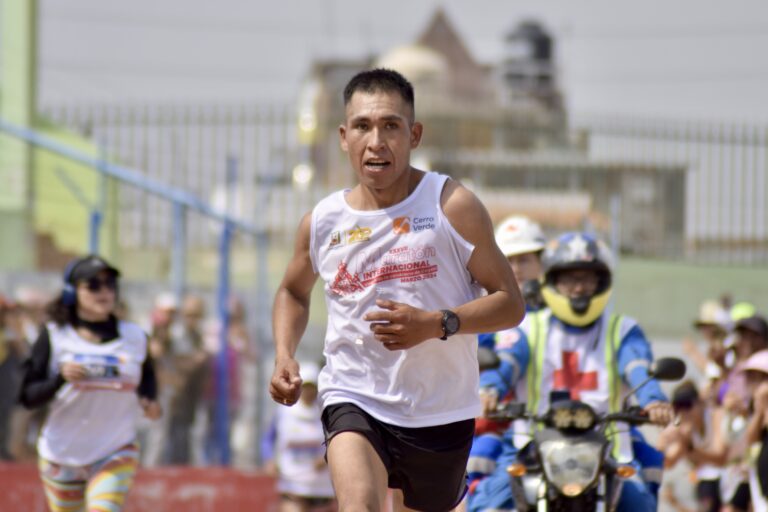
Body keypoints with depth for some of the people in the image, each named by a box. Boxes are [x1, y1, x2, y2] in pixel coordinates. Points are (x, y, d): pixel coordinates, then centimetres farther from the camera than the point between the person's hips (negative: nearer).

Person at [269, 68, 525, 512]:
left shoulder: (452, 206, -8)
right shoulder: (323, 223, 1)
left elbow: (510, 303, -7)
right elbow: (294, 292, 22)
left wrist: (437, 324, -24)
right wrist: (284, 357, 3)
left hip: (441, 413, 0)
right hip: (354, 400, 0)